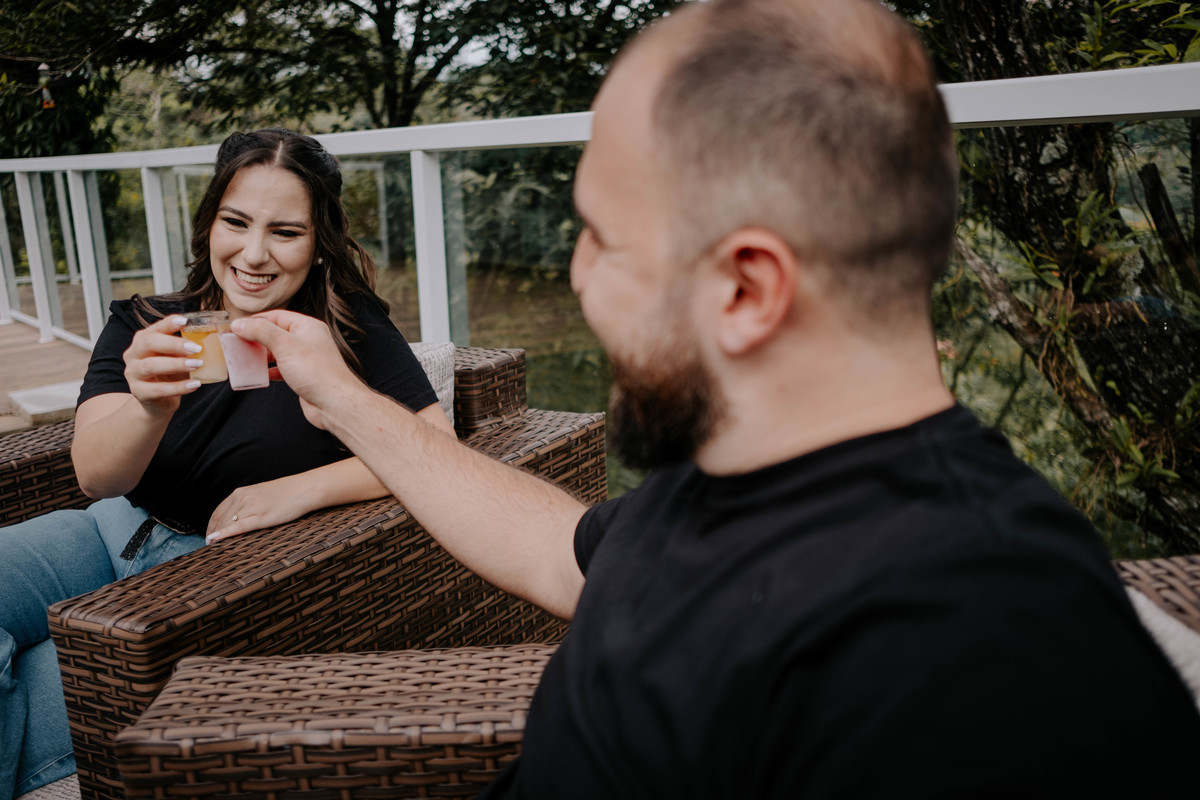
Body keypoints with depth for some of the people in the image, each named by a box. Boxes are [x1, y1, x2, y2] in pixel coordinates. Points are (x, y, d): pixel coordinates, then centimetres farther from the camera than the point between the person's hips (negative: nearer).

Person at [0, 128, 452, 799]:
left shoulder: (348, 329, -7)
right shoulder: (142, 327, 1)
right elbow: (95, 475, -12)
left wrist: (300, 488, -25)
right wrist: (151, 409, -35)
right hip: (114, 533, 4)